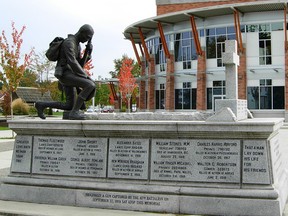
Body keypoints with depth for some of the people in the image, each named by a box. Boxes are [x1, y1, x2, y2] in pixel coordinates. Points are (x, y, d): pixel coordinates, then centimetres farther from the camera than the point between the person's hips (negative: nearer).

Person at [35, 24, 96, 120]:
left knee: (70, 106, 7)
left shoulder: (78, 46, 21)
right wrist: (86, 76, -19)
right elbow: (72, 62, -22)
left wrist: (88, 52, 2)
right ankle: (74, 112, -21)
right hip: (65, 74, -10)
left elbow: (80, 65, 15)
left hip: (69, 75, 10)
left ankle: (41, 105, 16)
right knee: (90, 85, -25)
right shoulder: (69, 42, -13)